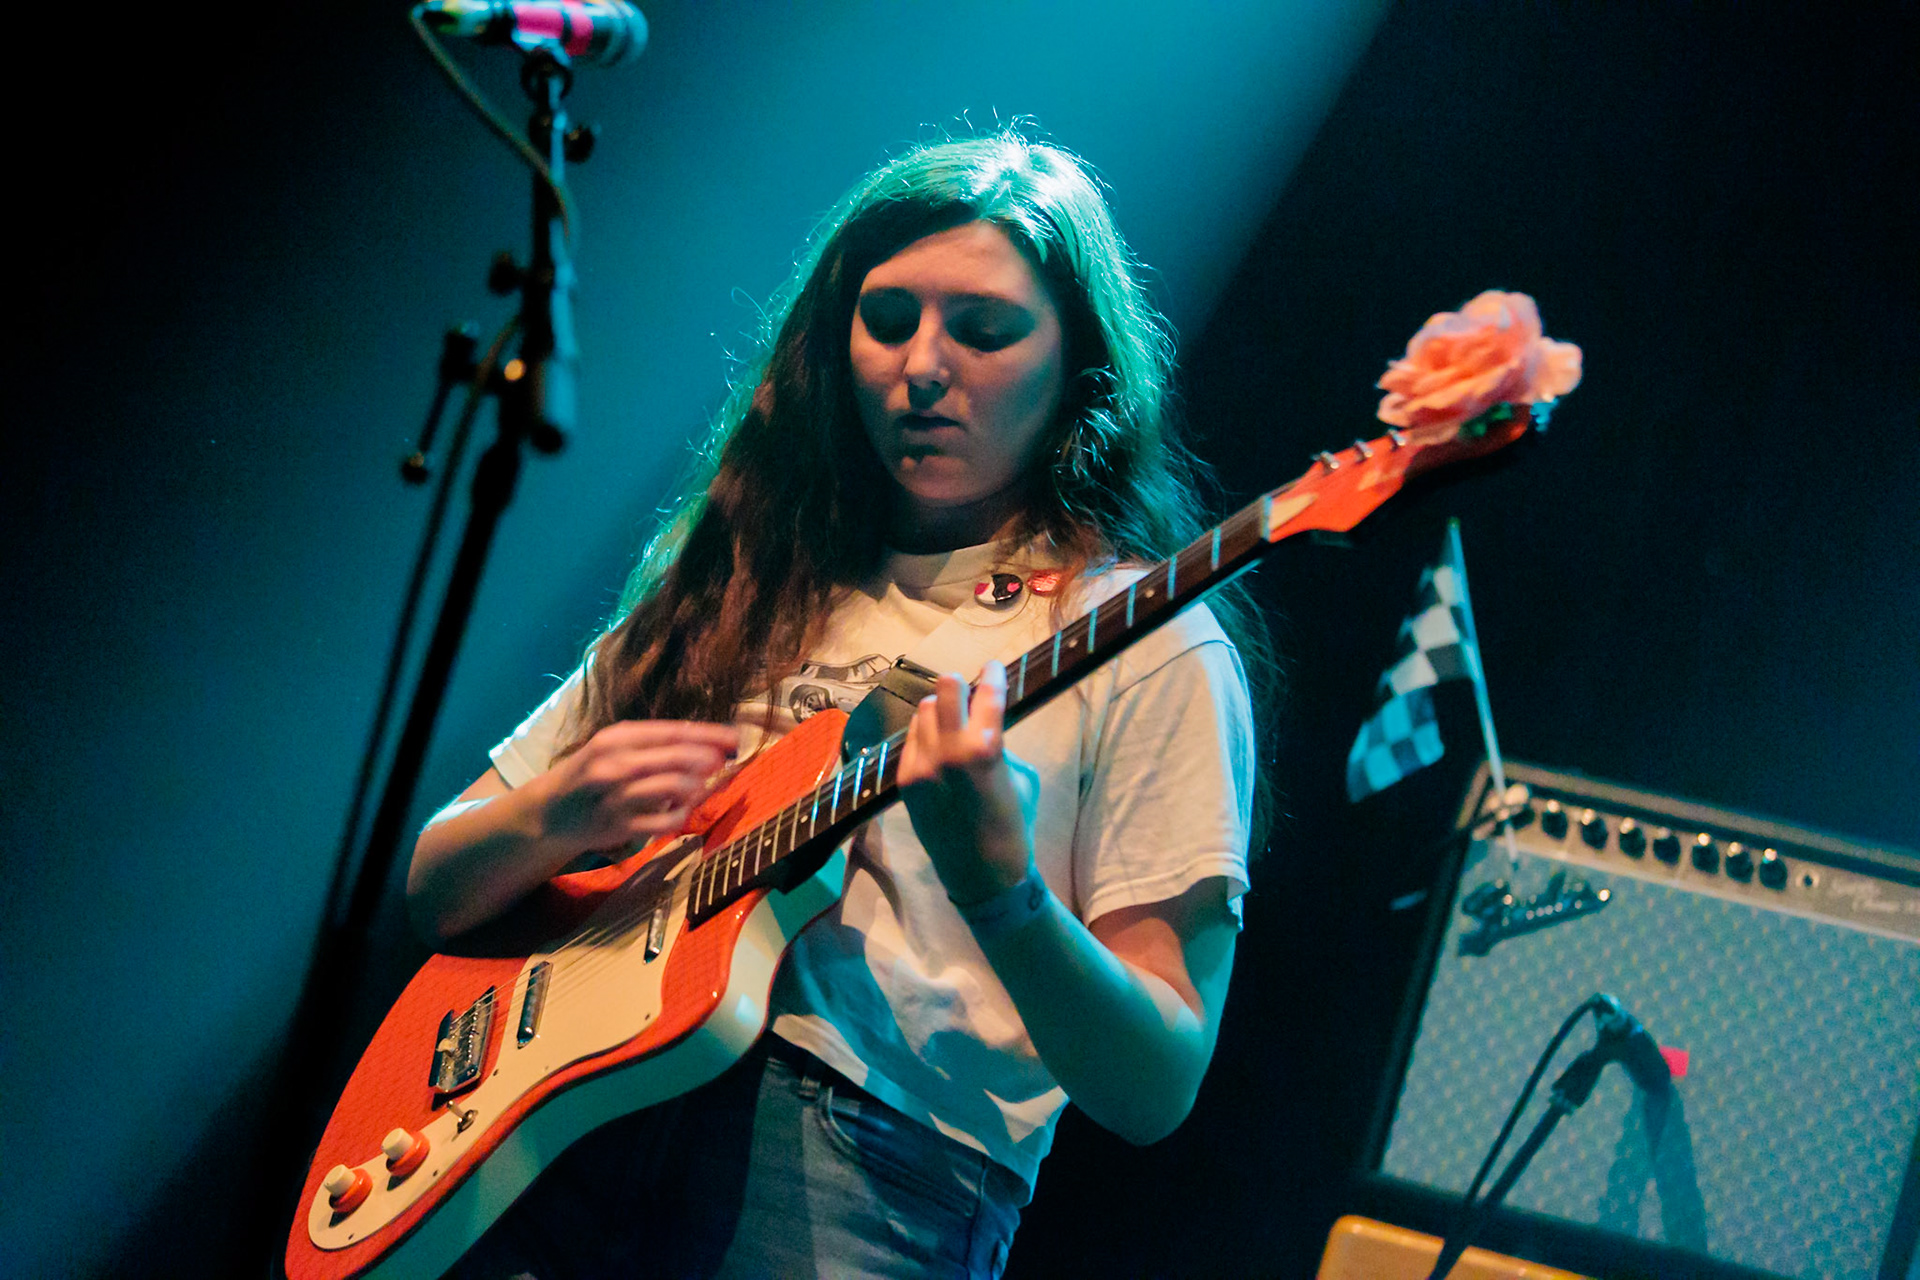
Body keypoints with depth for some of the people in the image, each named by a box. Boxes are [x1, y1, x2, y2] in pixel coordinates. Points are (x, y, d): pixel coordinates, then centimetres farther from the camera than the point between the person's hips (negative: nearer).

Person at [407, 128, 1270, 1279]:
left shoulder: (1146, 648, 3)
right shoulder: (740, 587, 18)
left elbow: (1157, 1091, -4)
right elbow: (436, 888, 19)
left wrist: (997, 886, -21)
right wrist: (555, 815, -3)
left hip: (863, 1188, -4)